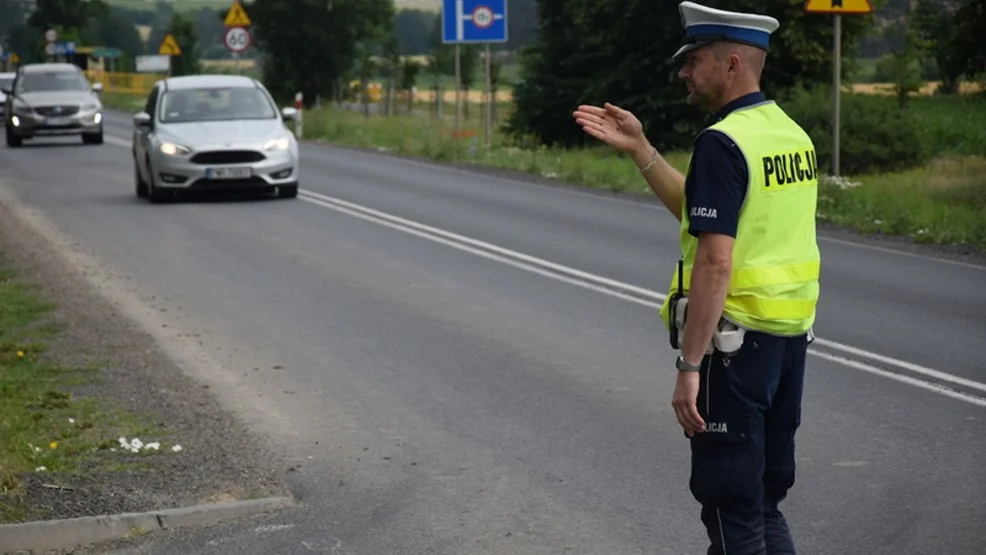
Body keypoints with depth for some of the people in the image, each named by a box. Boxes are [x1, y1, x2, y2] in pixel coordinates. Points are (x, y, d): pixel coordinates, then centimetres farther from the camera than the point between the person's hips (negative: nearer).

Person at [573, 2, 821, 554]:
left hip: (735, 341, -9)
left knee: (732, 508, 1)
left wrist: (689, 367, -21)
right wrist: (639, 148, 17)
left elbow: (715, 263, -23)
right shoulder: (791, 133, 11)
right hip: (789, 338, 9)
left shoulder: (723, 143, -17)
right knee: (765, 502, 18)